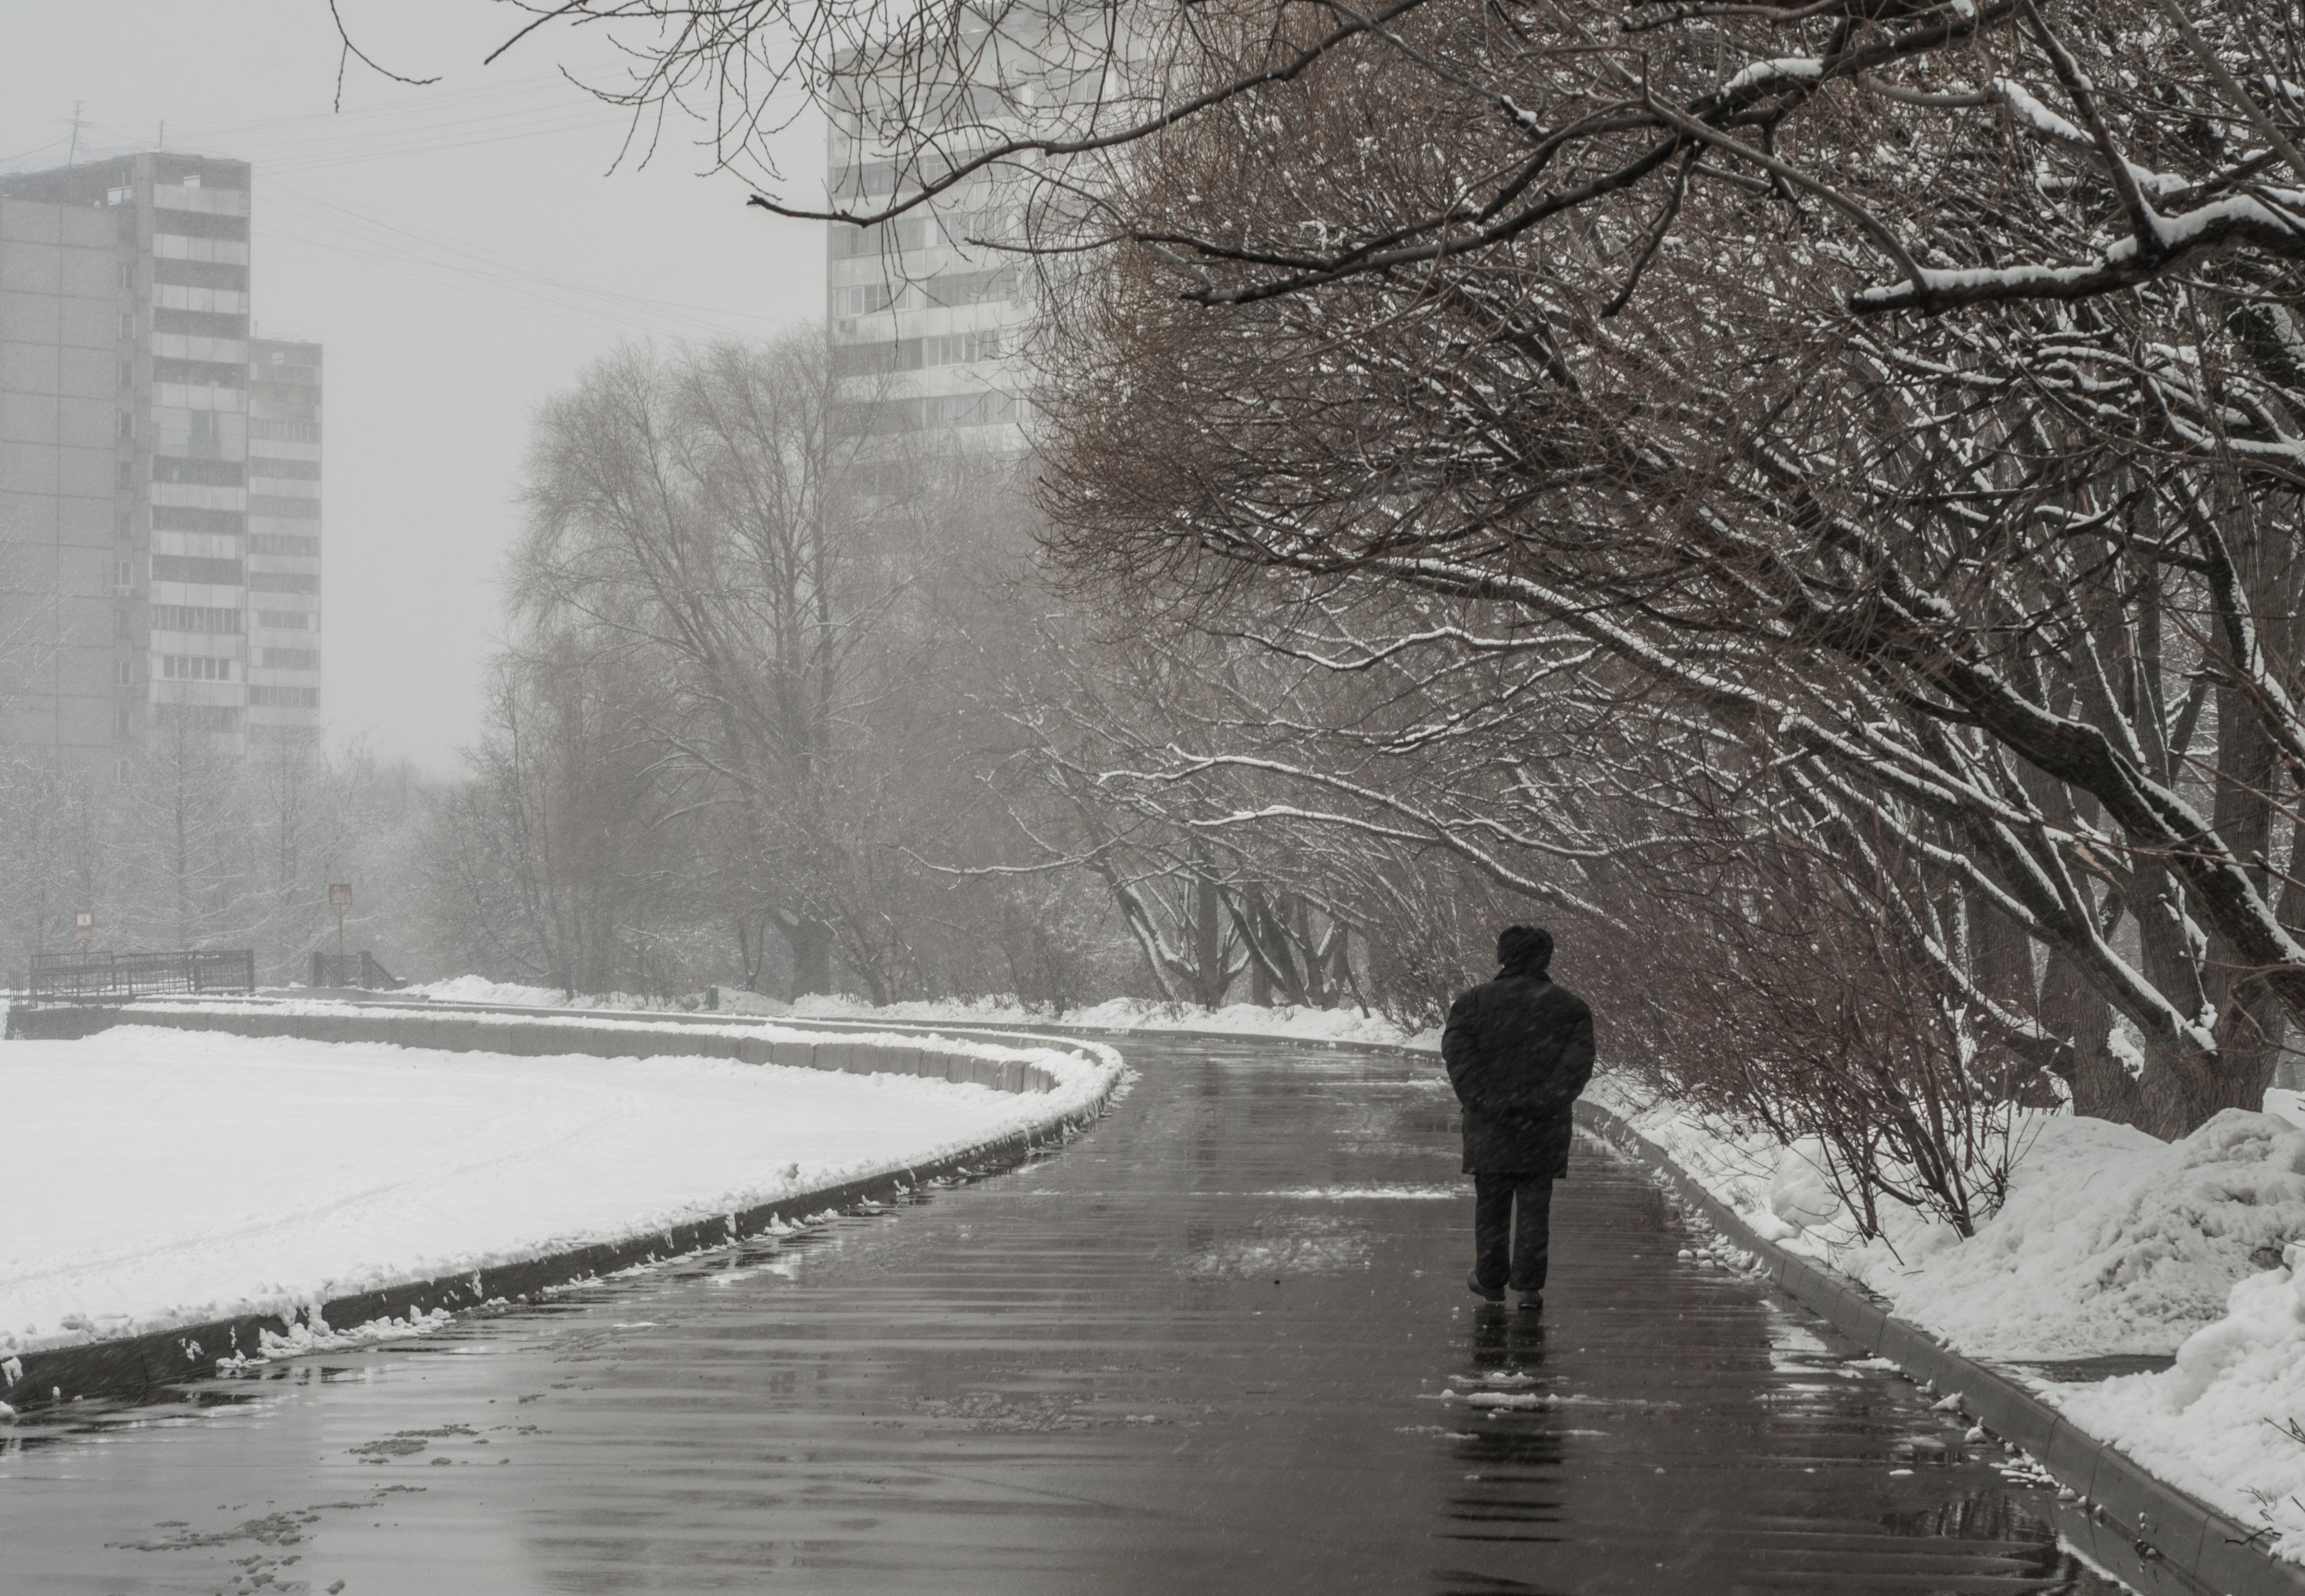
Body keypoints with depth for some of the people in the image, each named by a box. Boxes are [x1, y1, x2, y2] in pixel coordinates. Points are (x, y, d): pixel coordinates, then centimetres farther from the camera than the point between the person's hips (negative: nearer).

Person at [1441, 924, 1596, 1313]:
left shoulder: (1475, 1001, 4)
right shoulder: (1569, 1007, 5)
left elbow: (1456, 1048, -8)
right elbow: (1579, 1058, -8)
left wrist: (1480, 1098, -12)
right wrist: (1548, 1099, -13)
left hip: (1490, 1122, 0)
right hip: (1545, 1127, 0)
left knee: (1491, 1204, 12)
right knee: (1534, 1207, 5)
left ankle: (1491, 1279, 19)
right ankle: (1529, 1285, 2)